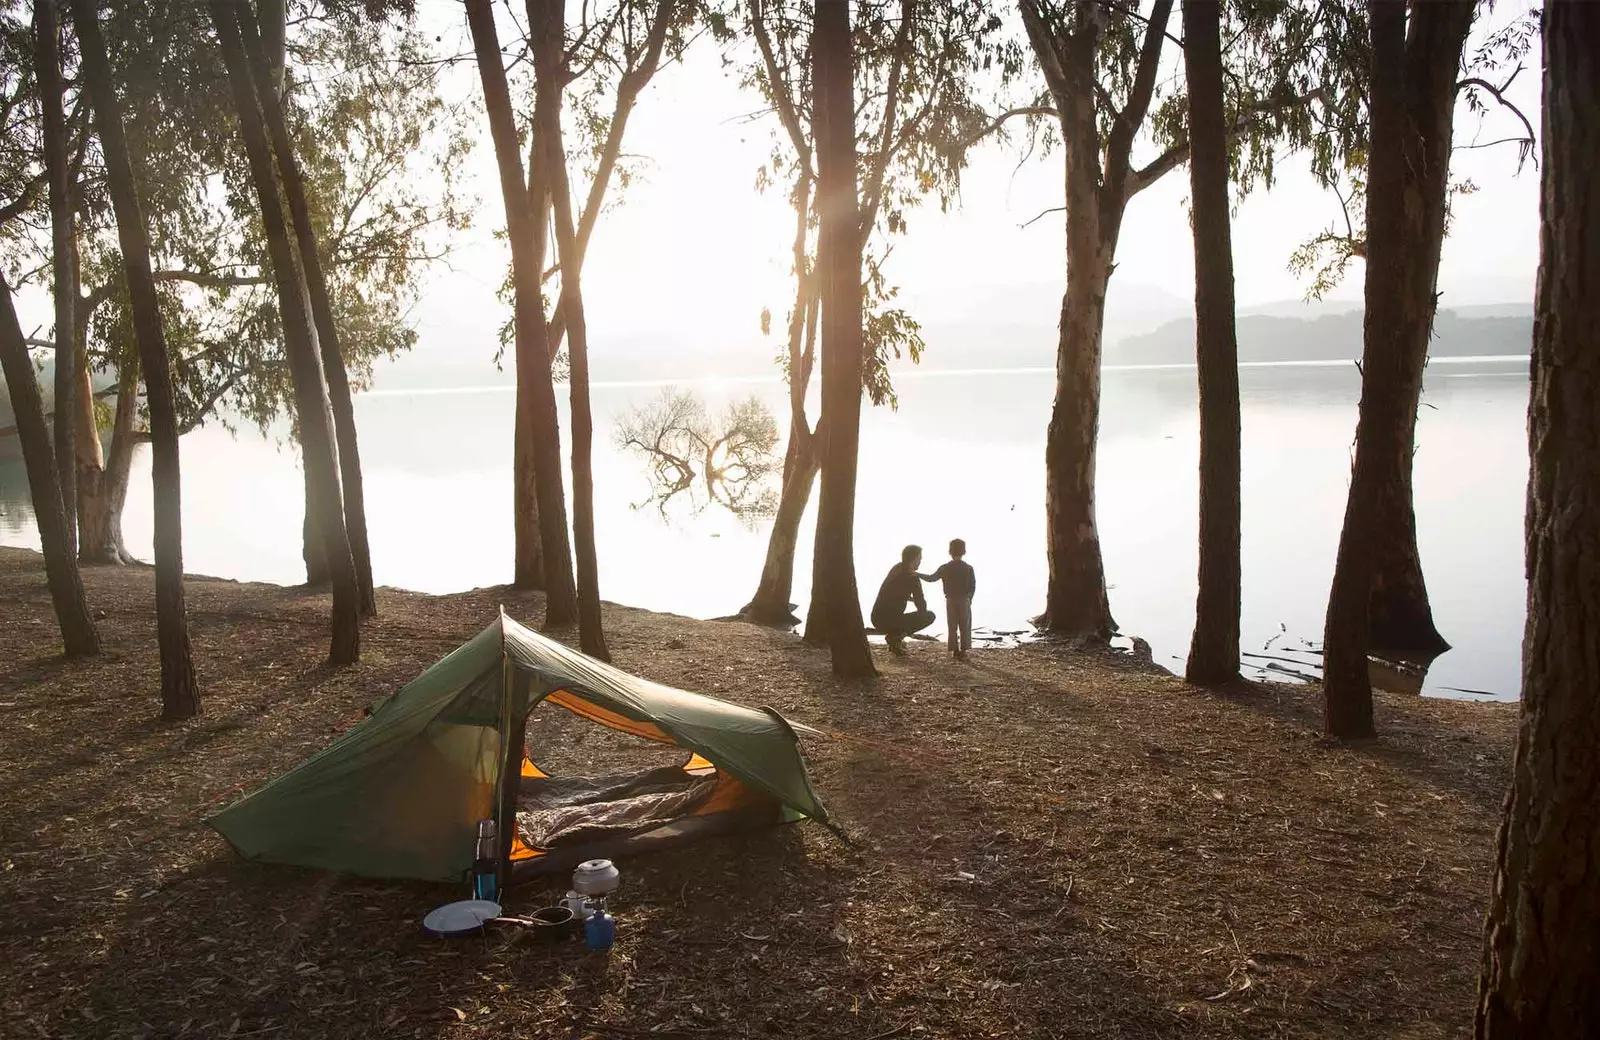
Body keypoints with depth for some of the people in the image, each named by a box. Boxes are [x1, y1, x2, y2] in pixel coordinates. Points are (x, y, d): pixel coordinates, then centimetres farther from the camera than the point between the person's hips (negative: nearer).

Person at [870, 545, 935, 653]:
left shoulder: (896, 568, 11)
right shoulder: (912, 578, -12)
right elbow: (922, 608, -8)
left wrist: (911, 598, 20)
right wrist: (923, 602, 13)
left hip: (876, 619, 8)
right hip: (888, 621, -8)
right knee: (929, 616, -1)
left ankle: (893, 635, 18)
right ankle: (896, 636, -7)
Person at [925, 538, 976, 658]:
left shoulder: (944, 568, -4)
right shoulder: (969, 568, -3)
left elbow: (932, 578, 0)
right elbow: (973, 586, -2)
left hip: (950, 601, 1)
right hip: (964, 600, 0)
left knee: (952, 626, 7)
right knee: (965, 626, 6)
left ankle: (955, 649, 6)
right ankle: (963, 649, 2)